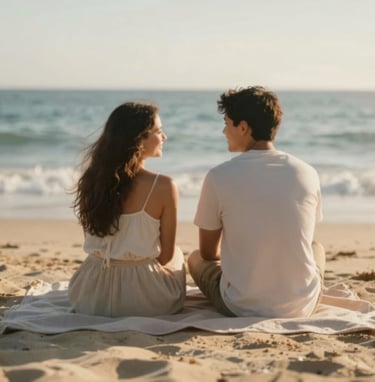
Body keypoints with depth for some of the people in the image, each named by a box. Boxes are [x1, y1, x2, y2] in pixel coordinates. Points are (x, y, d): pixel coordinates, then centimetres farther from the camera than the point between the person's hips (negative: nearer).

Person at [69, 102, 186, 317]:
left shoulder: (91, 180, -2)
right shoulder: (163, 187, -16)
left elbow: (94, 243, 9)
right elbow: (166, 256, -6)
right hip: (145, 301, -5)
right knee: (178, 253, 31)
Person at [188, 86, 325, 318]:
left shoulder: (219, 177, -10)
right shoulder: (307, 174, -2)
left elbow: (208, 252, 2)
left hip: (241, 308, -2)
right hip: (301, 307, 2)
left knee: (195, 259, 28)